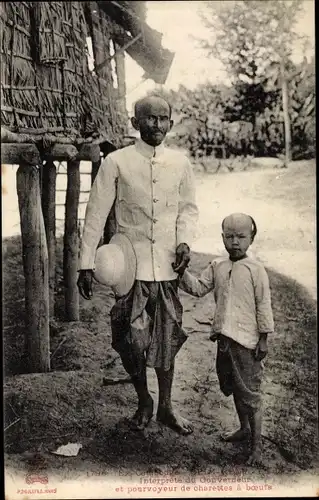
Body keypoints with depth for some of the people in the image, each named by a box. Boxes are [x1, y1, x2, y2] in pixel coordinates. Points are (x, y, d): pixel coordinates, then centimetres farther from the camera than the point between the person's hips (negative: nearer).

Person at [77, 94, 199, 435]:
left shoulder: (180, 163, 2)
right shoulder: (116, 162, -6)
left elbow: (188, 207, 13)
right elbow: (96, 214, -3)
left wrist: (184, 241, -5)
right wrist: (86, 264, -4)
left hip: (167, 268, 2)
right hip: (130, 266, -2)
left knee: (167, 340, 10)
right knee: (132, 341, 4)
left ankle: (165, 407, 29)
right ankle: (143, 401, 30)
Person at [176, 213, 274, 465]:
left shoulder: (255, 269, -10)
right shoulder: (217, 266, 6)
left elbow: (264, 306, -8)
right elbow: (198, 288, 4)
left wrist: (264, 338, -8)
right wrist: (183, 272, -12)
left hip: (246, 340, -6)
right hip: (224, 337, 6)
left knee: (249, 392, 1)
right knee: (233, 387, 21)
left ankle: (257, 444, 15)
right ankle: (244, 428, 41)